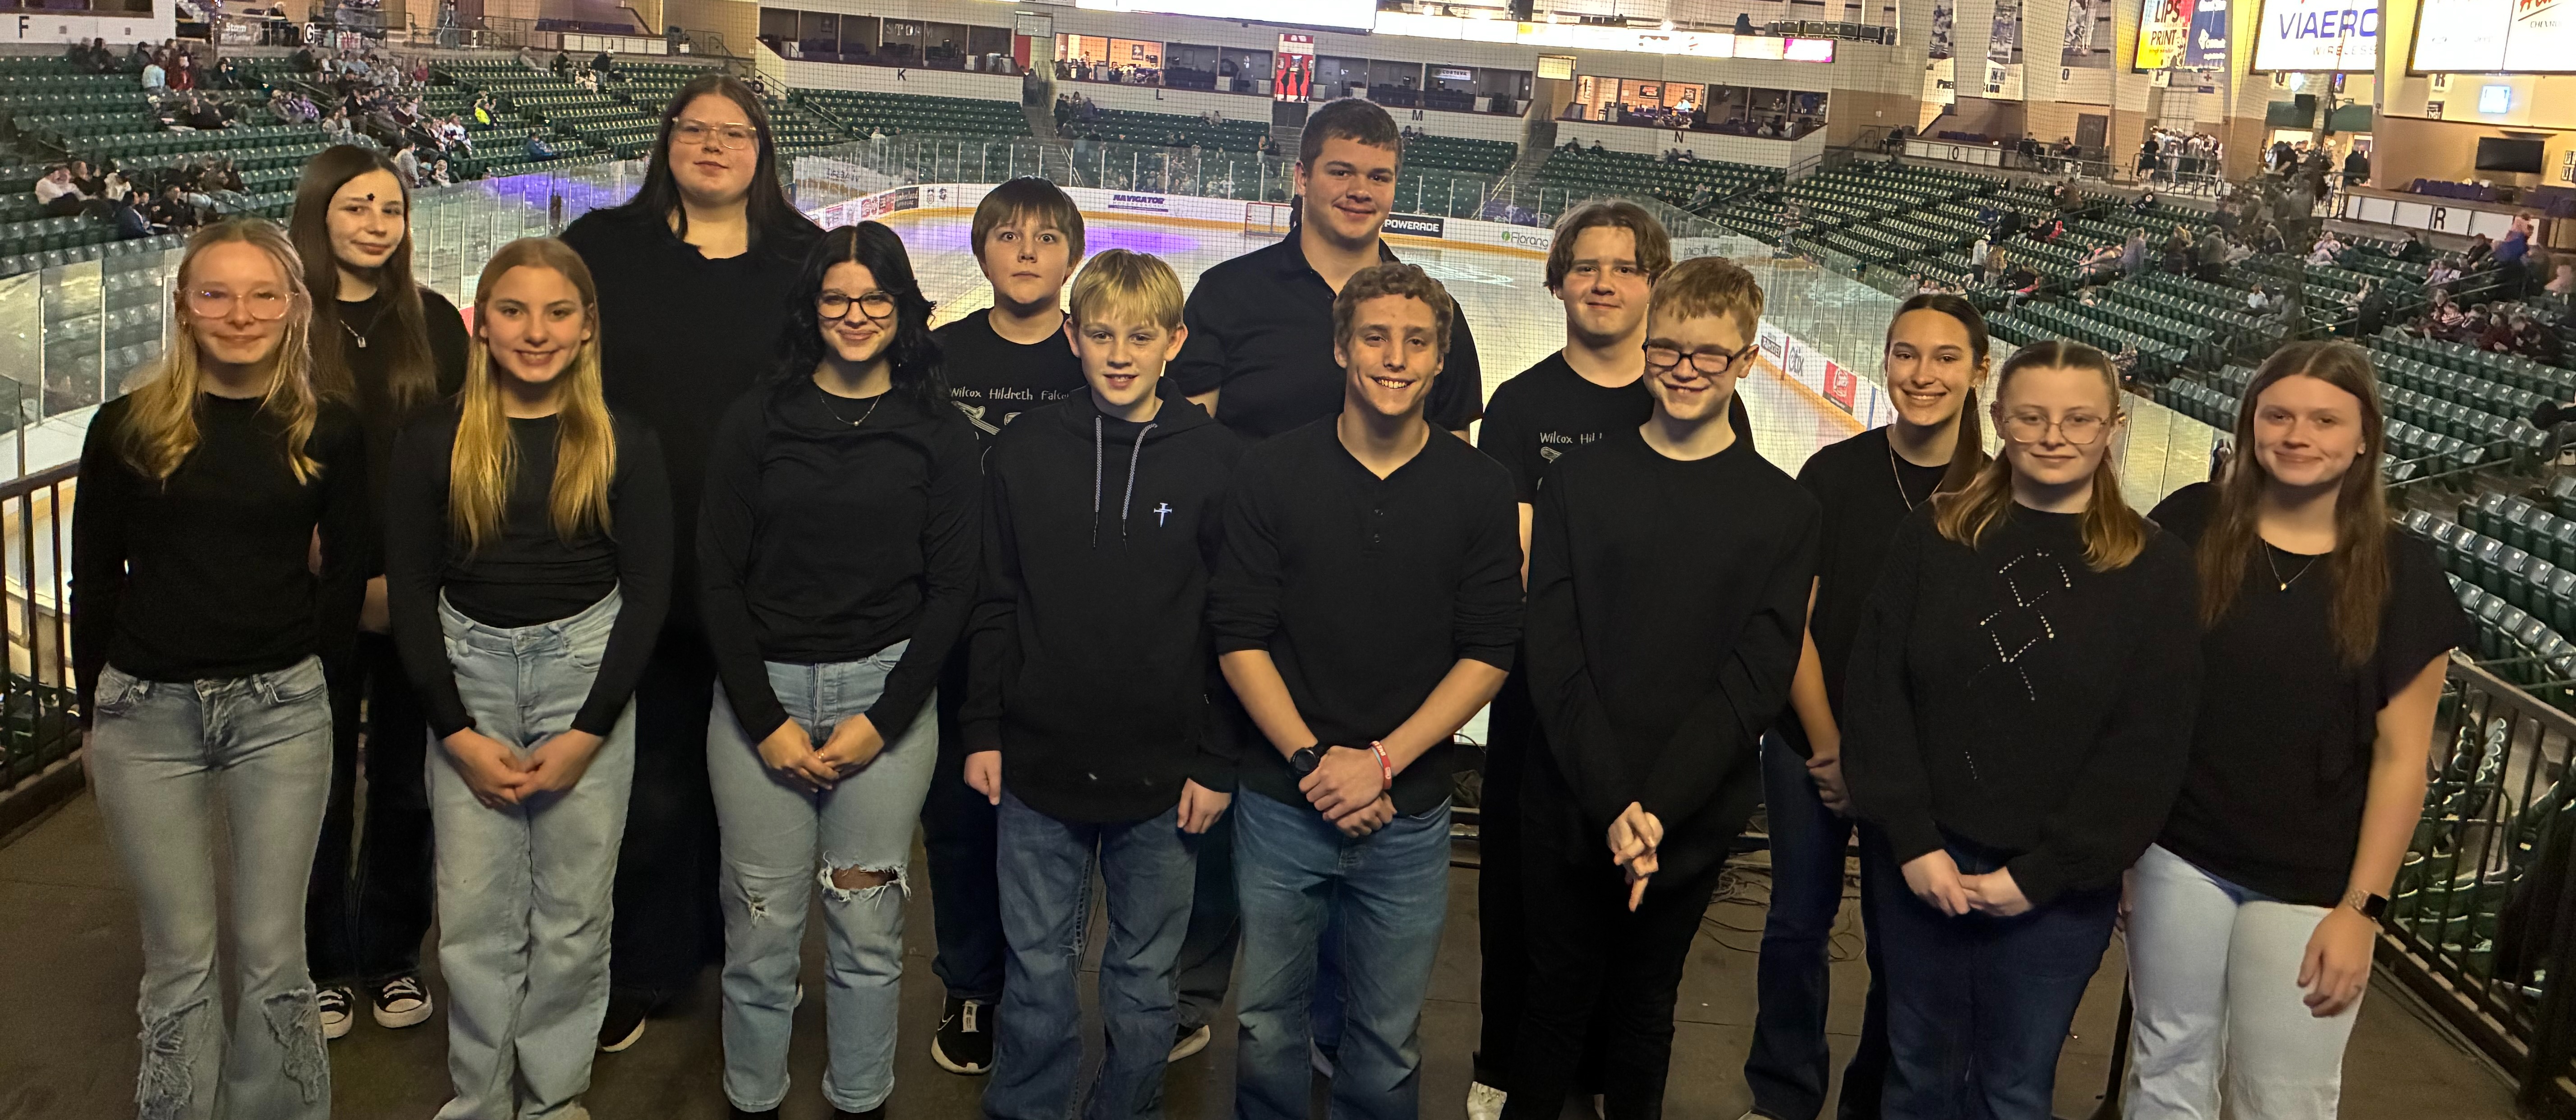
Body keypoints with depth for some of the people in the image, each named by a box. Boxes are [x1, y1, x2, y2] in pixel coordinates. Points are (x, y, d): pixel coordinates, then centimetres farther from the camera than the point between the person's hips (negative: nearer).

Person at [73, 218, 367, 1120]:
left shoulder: (327, 433, 1)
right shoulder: (129, 426, 0)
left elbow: (349, 575, 9)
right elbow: (94, 582, 6)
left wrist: (285, 663, 3)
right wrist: (96, 714, 7)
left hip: (281, 712, 0)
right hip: (146, 711, 0)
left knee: (271, 954, 6)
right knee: (181, 959, 8)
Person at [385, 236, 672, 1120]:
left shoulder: (624, 444, -1)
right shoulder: (435, 441, 1)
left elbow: (647, 591, -1)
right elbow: (409, 590, 2)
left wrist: (589, 731, -8)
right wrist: (459, 732, -6)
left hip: (586, 666, -1)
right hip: (469, 668, 1)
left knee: (573, 908, 3)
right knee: (474, 912, 1)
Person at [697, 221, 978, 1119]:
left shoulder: (936, 432, 3)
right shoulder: (758, 420, 3)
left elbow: (951, 588, 2)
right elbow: (718, 576, 2)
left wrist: (882, 722, -6)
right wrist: (766, 720, -6)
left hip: (888, 690, 0)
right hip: (762, 687, 0)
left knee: (868, 921, 6)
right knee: (762, 921, 3)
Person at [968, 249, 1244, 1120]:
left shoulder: (1218, 462, -5)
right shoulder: (1024, 451, 1)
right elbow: (996, 606, 7)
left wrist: (1218, 762, -5)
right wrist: (983, 730, 3)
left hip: (1165, 776, -1)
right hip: (1039, 764, 2)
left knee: (1146, 980, 13)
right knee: (1037, 969, 13)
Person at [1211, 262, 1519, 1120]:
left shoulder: (1479, 490, -1)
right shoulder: (1271, 475, -2)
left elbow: (1489, 653, -3)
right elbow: (1239, 637, -4)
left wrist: (1382, 761, -13)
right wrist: (1314, 758, -14)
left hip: (1410, 815, 0)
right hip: (1282, 804, 0)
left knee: (1389, 1040, 13)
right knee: (1267, 1023, 13)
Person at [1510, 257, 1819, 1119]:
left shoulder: (1781, 509, -2)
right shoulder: (1580, 479, -1)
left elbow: (1756, 681, -8)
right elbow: (1554, 656, -7)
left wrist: (1655, 808, -18)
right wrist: (1612, 803, -17)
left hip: (1694, 818, 0)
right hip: (1569, 805, 0)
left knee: (1644, 1007, 15)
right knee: (1556, 995, 13)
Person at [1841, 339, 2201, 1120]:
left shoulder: (2155, 569, -4)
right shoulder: (1933, 538, -1)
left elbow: (2147, 749, -7)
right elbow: (1875, 692, -4)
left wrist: (2041, 874, -11)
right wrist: (1913, 841, -12)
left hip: (2060, 888, -1)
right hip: (1921, 863, 1)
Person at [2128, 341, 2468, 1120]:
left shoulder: (2402, 572, -5)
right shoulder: (2190, 525, -5)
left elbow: (2402, 754, -3)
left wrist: (2363, 907, -6)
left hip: (2310, 886, 0)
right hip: (2178, 857, 1)